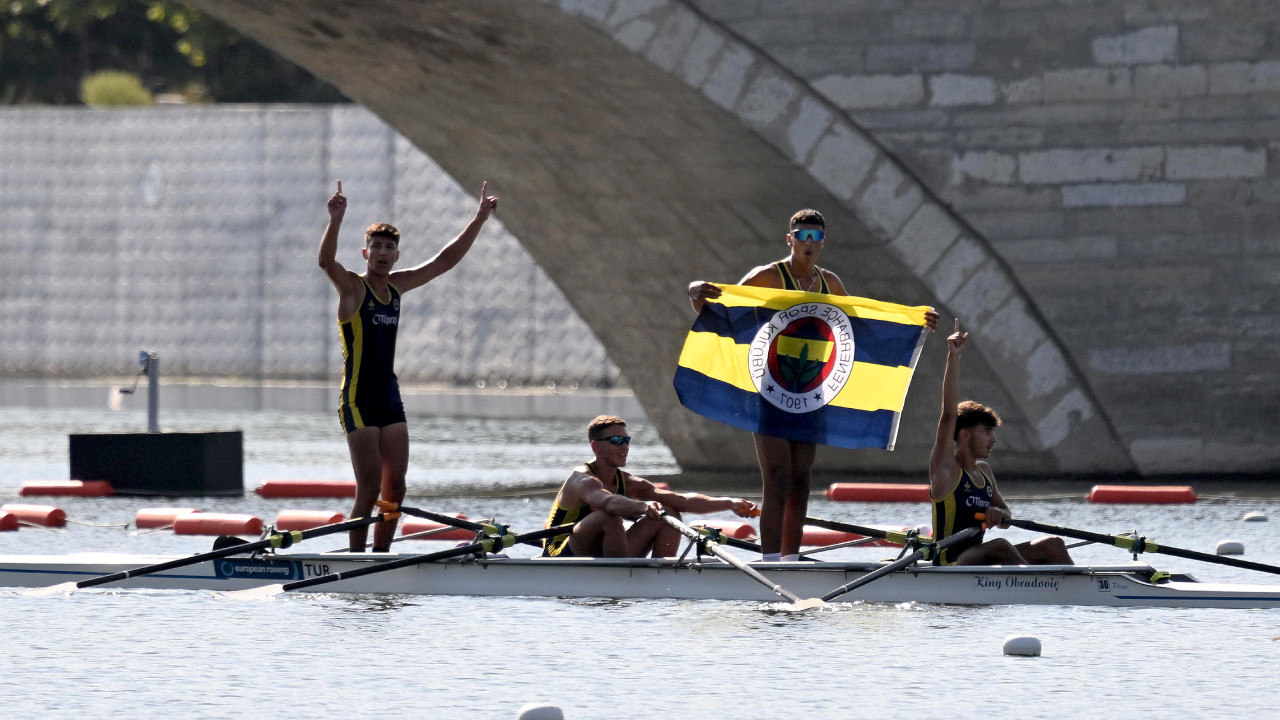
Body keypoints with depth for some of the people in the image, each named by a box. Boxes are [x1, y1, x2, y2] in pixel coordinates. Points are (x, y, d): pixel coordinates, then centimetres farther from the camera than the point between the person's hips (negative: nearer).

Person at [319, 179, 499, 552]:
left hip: (390, 399, 7)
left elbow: (445, 261, 17)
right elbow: (326, 262, -28)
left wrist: (478, 221, 13)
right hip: (358, 402, -7)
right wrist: (336, 220, -44)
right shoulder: (353, 287, -8)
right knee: (369, 489, -10)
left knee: (394, 488, 5)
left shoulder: (397, 285, 11)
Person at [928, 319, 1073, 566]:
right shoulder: (946, 467, -5)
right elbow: (949, 413, -16)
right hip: (949, 565, -8)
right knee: (1000, 546, -35)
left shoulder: (983, 471, 17)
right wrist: (953, 358, -23)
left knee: (1053, 545, -4)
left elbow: (1005, 513, 24)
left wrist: (999, 515, -3)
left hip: (976, 560, 8)